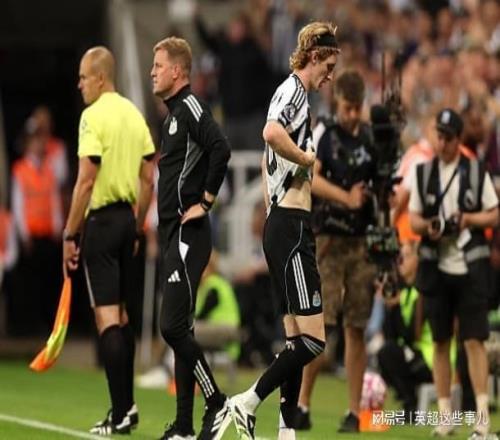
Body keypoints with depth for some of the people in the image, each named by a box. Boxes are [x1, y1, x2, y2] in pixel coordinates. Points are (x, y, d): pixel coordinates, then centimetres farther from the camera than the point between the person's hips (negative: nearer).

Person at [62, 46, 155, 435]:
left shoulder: (94, 116, -13)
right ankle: (127, 405, 19)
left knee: (106, 315, -7)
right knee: (121, 313, 16)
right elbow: (148, 179, 12)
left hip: (100, 219, -8)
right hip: (126, 219, 8)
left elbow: (86, 181, -18)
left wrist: (70, 234, -13)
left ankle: (120, 413, -10)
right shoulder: (135, 114, 9)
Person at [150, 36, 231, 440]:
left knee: (173, 326, -13)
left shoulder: (191, 108, -11)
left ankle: (218, 405, -6)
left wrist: (206, 201, -19)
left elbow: (221, 149, -26)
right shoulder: (174, 113, 18)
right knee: (178, 329, 8)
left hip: (188, 235, -10)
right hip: (173, 235, 10)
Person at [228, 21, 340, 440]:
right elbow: (272, 133, -33)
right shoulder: (293, 90, -10)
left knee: (297, 338, 8)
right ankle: (248, 402, -9)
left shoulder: (293, 92, 19)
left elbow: (270, 150, 31)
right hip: (291, 227, -10)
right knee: (312, 339, -12)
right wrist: (309, 157, -17)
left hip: (281, 225, 10)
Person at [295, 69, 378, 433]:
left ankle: (354, 411, 7)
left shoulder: (373, 139, 9)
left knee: (356, 328, 4)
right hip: (327, 239, -3)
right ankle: (302, 404, 2)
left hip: (362, 241, 3)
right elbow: (310, 178, -14)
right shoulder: (323, 134, 0)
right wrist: (347, 197, -26)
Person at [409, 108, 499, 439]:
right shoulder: (423, 173, 8)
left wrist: (469, 219, -14)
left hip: (470, 267, -3)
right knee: (440, 341, 6)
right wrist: (427, 226, -13)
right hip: (437, 268, 3)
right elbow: (413, 219, 9)